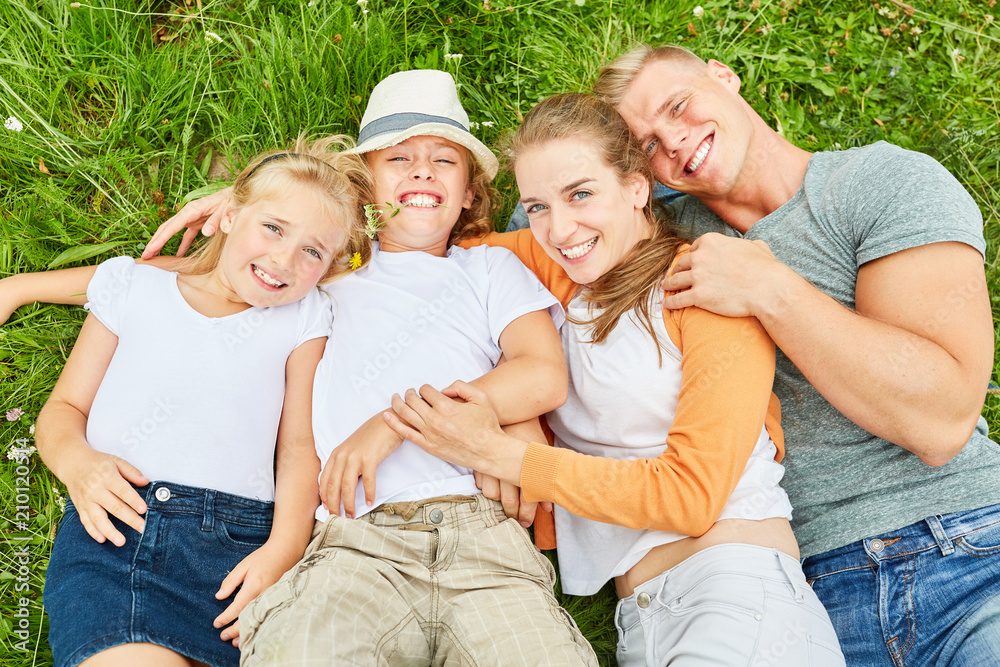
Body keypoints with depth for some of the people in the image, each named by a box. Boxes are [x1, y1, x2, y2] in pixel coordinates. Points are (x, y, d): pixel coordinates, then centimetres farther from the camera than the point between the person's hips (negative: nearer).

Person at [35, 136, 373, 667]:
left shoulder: (302, 317, 17)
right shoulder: (135, 288, 19)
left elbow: (301, 445, 9)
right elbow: (64, 407, 19)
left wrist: (283, 548, -7)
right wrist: (75, 462, -4)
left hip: (240, 540, 0)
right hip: (113, 527, 0)